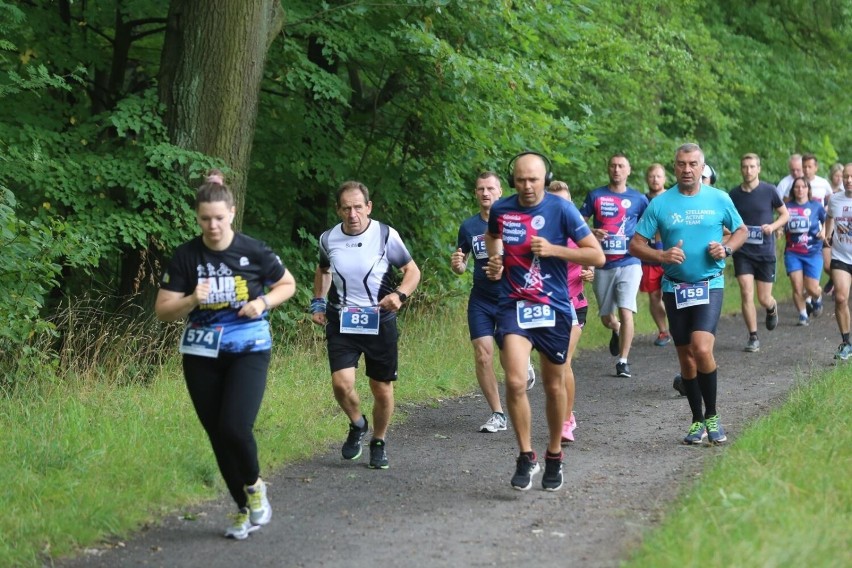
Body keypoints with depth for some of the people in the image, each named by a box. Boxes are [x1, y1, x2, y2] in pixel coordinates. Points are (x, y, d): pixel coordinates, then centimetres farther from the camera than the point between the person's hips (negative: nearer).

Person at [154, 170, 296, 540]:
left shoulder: (253, 251, -7)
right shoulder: (186, 257, -4)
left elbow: (287, 284, 8)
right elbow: (163, 311, -3)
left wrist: (263, 303, -11)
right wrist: (191, 300, -23)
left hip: (248, 350, -2)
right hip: (201, 355, 3)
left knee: (235, 427, -20)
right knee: (218, 436, 6)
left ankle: (254, 485, 10)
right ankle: (244, 509, 24)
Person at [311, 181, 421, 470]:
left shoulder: (386, 235, -10)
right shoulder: (328, 239, -1)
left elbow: (412, 270, -1)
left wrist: (400, 294, -19)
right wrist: (318, 302, 10)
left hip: (380, 322, -1)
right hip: (341, 322, 1)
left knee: (382, 389, 5)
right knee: (342, 383, -16)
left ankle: (378, 443, 31)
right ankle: (357, 425, 15)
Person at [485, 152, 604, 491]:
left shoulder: (562, 209, -8)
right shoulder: (500, 210, 0)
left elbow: (597, 256, -8)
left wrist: (552, 249, -17)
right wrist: (495, 263, 6)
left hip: (554, 309, -1)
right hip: (514, 307, 1)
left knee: (554, 386, 11)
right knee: (515, 382, -18)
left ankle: (554, 455, 31)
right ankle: (526, 456, -3)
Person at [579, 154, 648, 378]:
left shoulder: (638, 199, 4)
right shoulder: (595, 196, 5)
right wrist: (591, 233, -11)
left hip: (629, 263, -2)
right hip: (603, 265, 2)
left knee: (626, 312, -14)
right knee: (606, 319, 10)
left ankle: (623, 361, -5)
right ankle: (617, 331, 46)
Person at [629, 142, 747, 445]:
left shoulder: (719, 199, 0)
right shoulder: (660, 203, 0)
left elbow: (741, 230, 15)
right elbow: (635, 244, 0)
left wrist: (726, 248, -6)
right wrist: (662, 255, -18)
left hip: (710, 284, -2)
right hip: (674, 288, 2)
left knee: (702, 349, -20)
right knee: (686, 357, 9)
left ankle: (712, 415, -3)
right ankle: (697, 420, 24)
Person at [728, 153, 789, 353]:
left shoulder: (769, 190, -5)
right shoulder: (734, 194, 1)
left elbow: (785, 214, 5)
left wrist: (773, 226, -13)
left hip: (765, 252, -1)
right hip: (743, 252, 1)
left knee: (764, 299, 3)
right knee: (746, 294, -9)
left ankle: (772, 308, 40)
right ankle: (753, 338, 2)